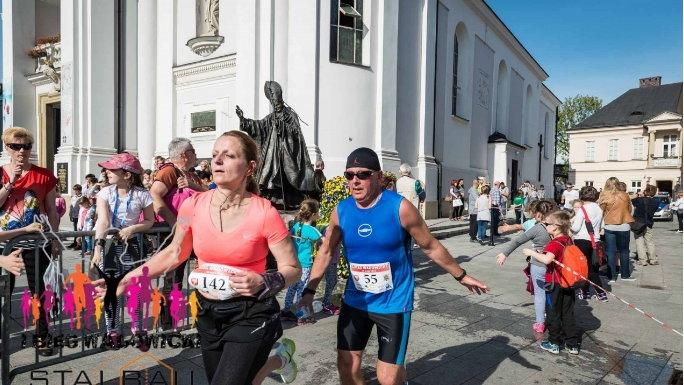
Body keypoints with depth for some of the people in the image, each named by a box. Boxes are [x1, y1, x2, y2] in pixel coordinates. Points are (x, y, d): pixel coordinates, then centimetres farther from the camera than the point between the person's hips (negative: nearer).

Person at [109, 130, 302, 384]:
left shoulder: (264, 213, -19)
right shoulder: (193, 206, -7)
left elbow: (293, 269, -11)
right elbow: (174, 253, 9)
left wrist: (263, 283, -29)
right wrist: (128, 278, 3)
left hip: (251, 314, -5)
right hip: (208, 312, 5)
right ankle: (278, 358, 50)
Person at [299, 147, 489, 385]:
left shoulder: (400, 208, -18)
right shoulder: (340, 211, -7)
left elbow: (431, 247, -5)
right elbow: (326, 251, 7)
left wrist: (461, 276, 4)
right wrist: (310, 290, 6)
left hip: (393, 302, -4)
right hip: (355, 300, 4)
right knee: (346, 365, 11)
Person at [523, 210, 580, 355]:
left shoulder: (554, 243, -22)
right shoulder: (569, 240, 4)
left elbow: (547, 259, -38)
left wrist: (531, 252, -27)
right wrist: (545, 252, 17)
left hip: (555, 284, -7)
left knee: (553, 314, 7)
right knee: (568, 314, 15)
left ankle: (554, 344, 18)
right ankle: (573, 344, 21)